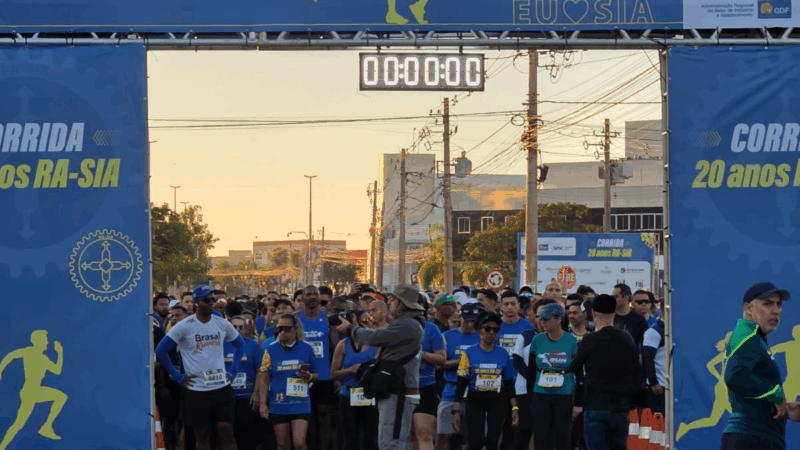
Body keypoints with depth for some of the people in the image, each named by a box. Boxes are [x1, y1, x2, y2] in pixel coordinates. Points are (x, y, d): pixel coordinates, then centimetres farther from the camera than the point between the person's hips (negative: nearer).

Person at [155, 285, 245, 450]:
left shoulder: (222, 324, 4)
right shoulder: (184, 326, -7)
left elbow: (240, 345, 19)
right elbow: (161, 351, -6)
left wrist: (232, 372, 8)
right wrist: (178, 377, -6)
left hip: (222, 387, 2)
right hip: (196, 390, -2)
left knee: (226, 432, -2)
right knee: (202, 435, 6)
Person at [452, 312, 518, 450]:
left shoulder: (503, 354, 1)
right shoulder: (469, 353, -5)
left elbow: (509, 383, 6)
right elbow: (461, 384, -4)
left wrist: (514, 407, 1)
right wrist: (456, 410, -9)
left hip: (497, 402, 2)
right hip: (475, 401, -2)